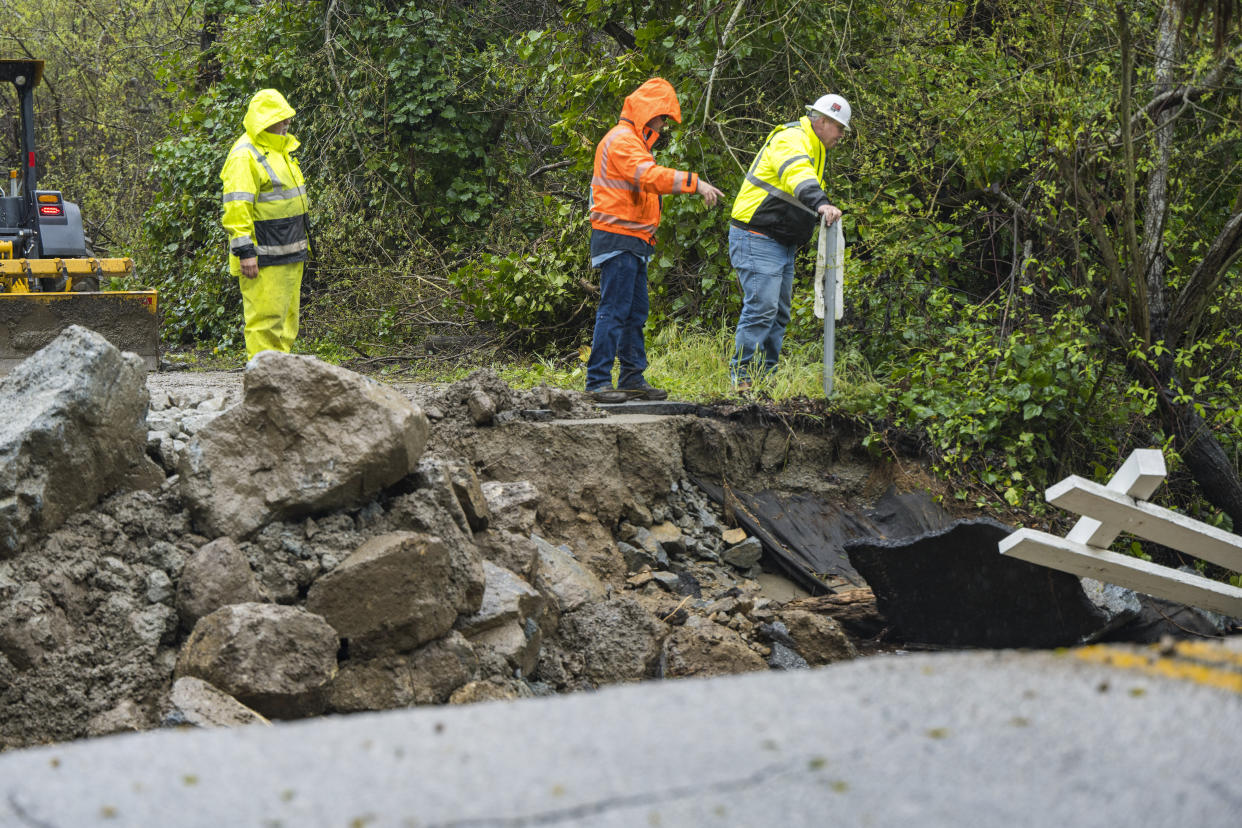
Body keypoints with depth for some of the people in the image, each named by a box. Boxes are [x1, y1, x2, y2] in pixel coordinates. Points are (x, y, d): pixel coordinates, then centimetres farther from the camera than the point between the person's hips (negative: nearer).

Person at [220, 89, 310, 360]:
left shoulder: (281, 149, 17)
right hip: (264, 256, -10)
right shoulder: (244, 156, -14)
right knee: (265, 317, -9)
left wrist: (300, 243, 26)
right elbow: (237, 207, -20)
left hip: (288, 253, 10)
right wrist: (245, 251, -24)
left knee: (286, 316, 13)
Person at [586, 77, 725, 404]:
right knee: (613, 311, -11)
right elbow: (650, 176, -28)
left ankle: (633, 379, 17)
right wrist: (694, 182, -33)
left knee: (635, 313, 12)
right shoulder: (622, 140, -12)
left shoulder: (634, 141, 22)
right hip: (617, 238, -11)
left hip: (634, 241, 11)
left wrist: (647, 233, 16)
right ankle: (598, 380, -11)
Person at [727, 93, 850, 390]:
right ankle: (742, 375, -13)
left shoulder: (812, 147, 20)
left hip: (782, 244, 11)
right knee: (762, 307, -16)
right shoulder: (791, 139, -15)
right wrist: (821, 204, -53)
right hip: (757, 240, -11)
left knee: (779, 313, 10)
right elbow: (797, 174, -37)